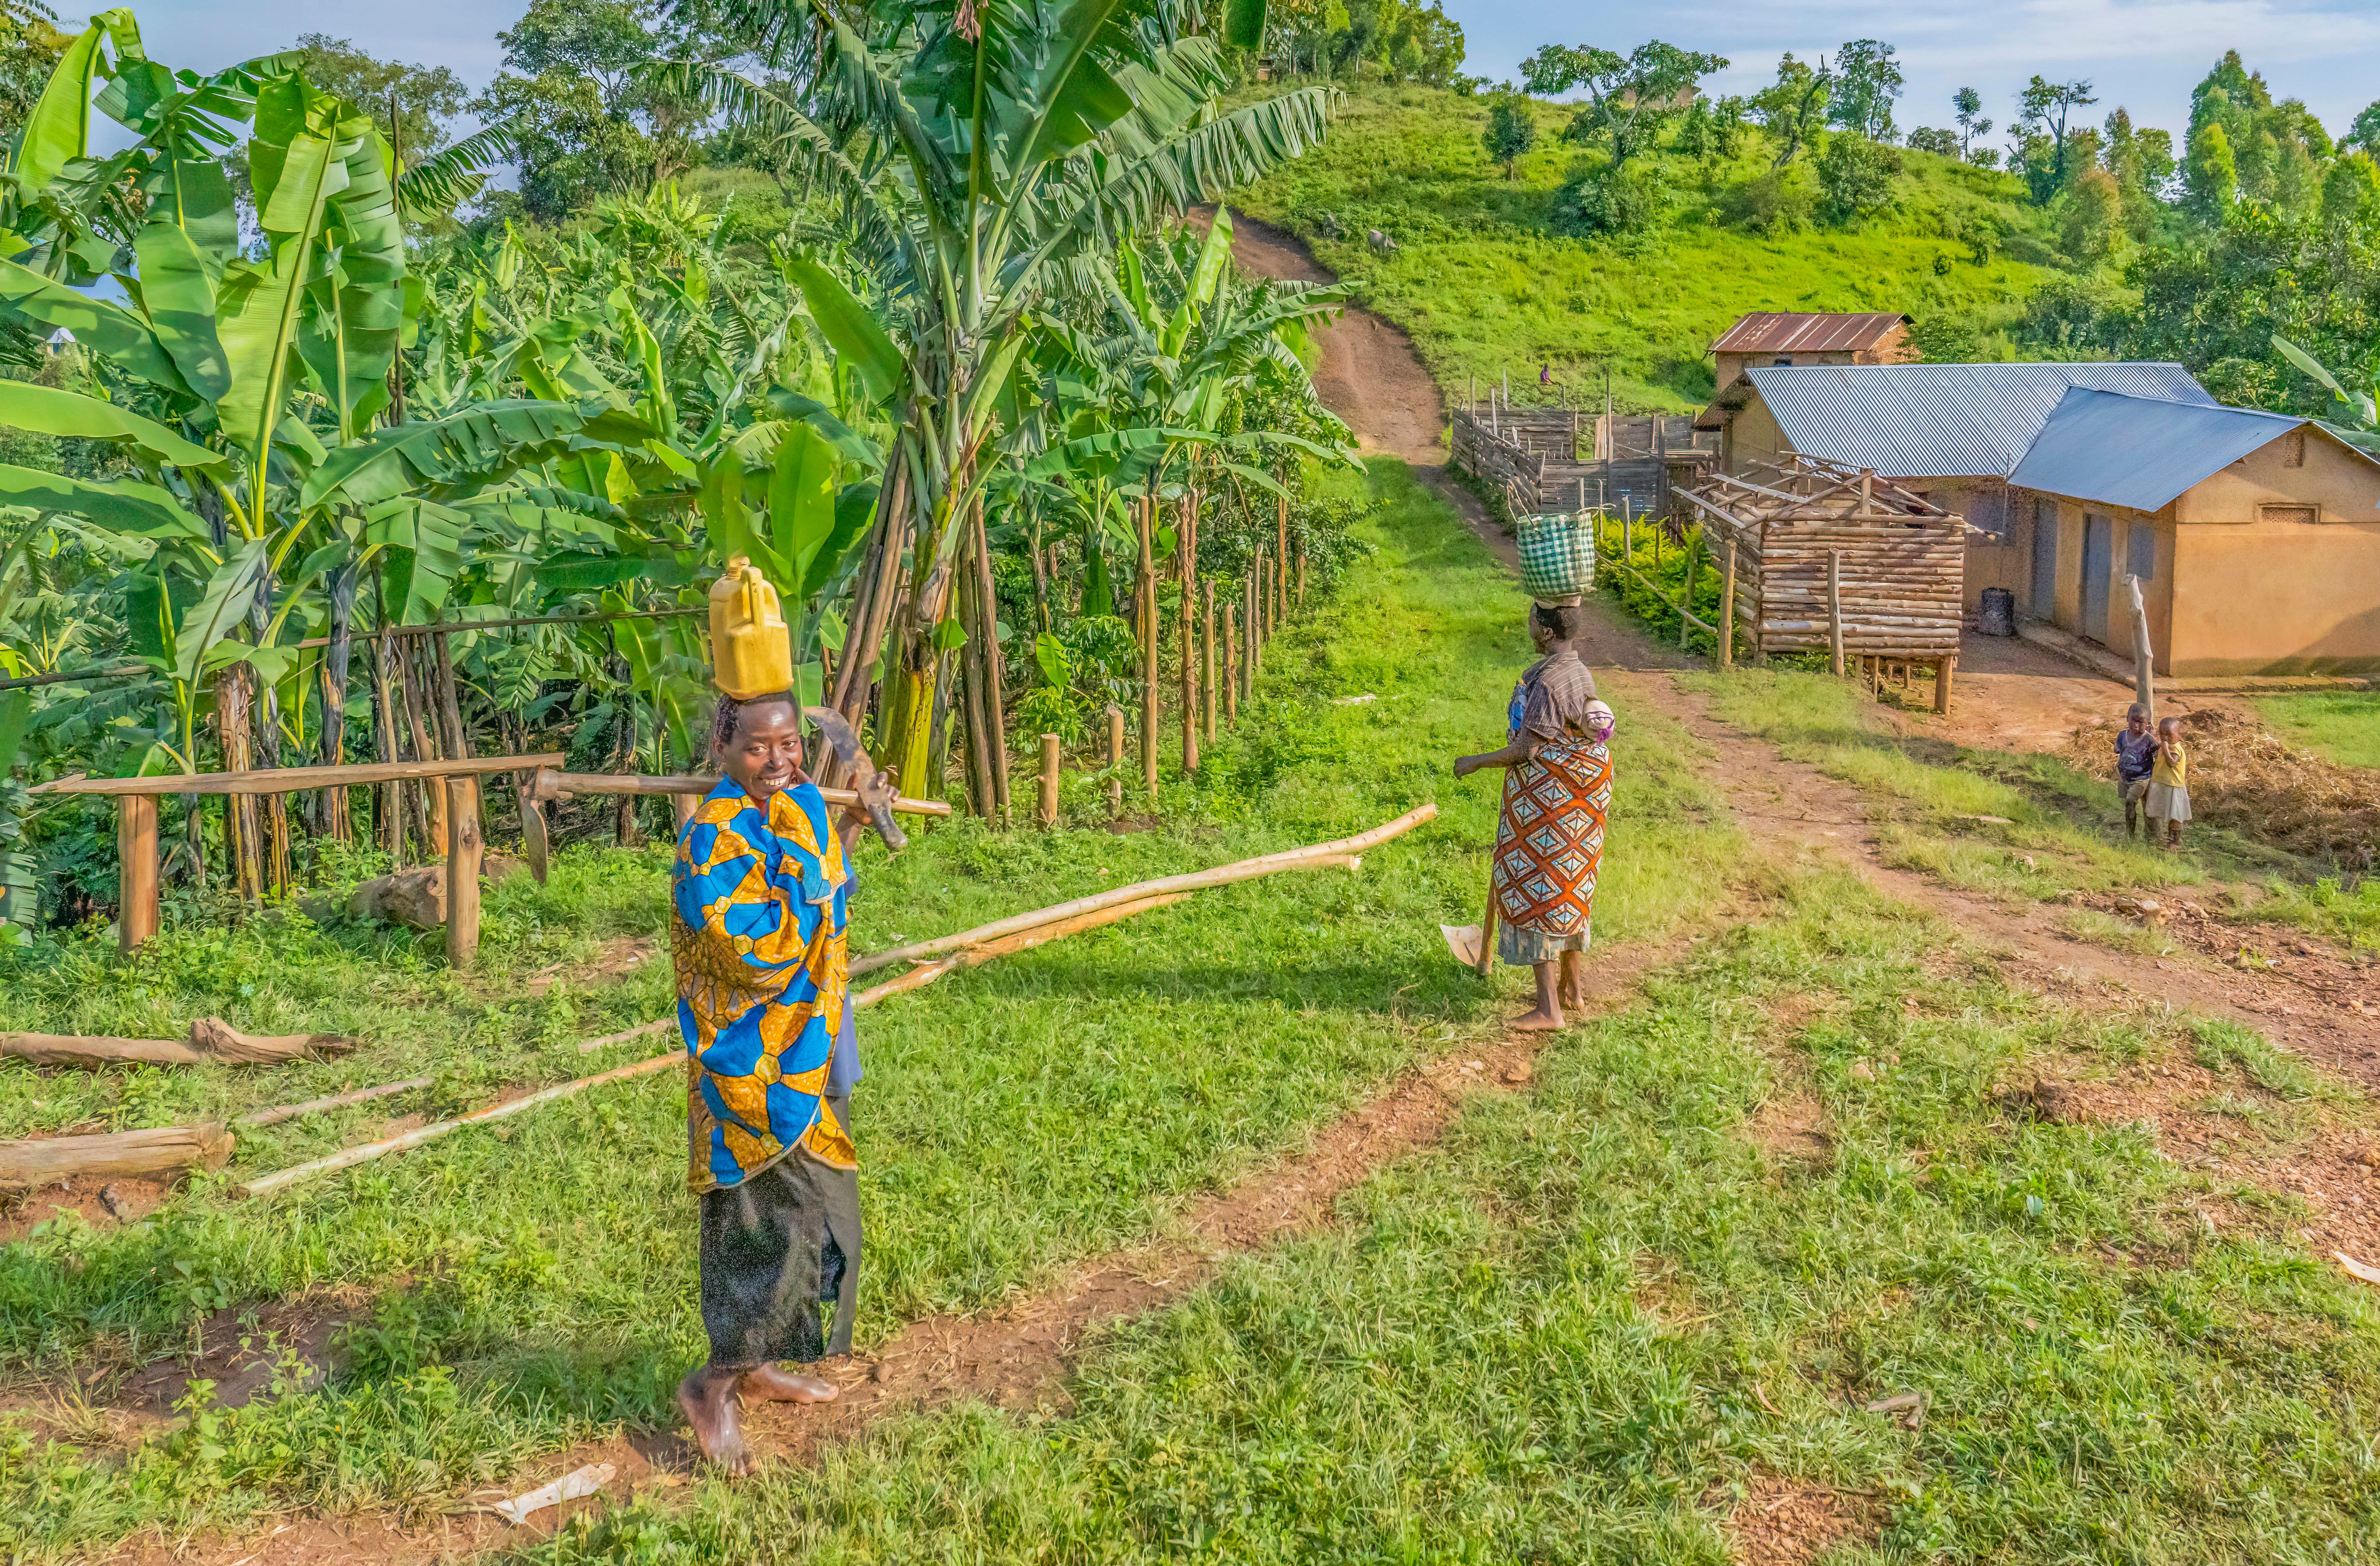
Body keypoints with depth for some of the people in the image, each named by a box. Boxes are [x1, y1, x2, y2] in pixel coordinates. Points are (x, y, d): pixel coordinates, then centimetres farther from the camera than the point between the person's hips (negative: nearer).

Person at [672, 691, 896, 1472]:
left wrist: (850, 821, 19)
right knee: (778, 1222, -6)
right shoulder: (714, 838, -21)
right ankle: (714, 1387, 11)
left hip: (804, 1056, 10)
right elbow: (759, 952, -31)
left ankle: (757, 1363, 35)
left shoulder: (792, 819, 7)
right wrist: (808, 861, -25)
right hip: (756, 1070, -10)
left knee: (809, 1217, 19)